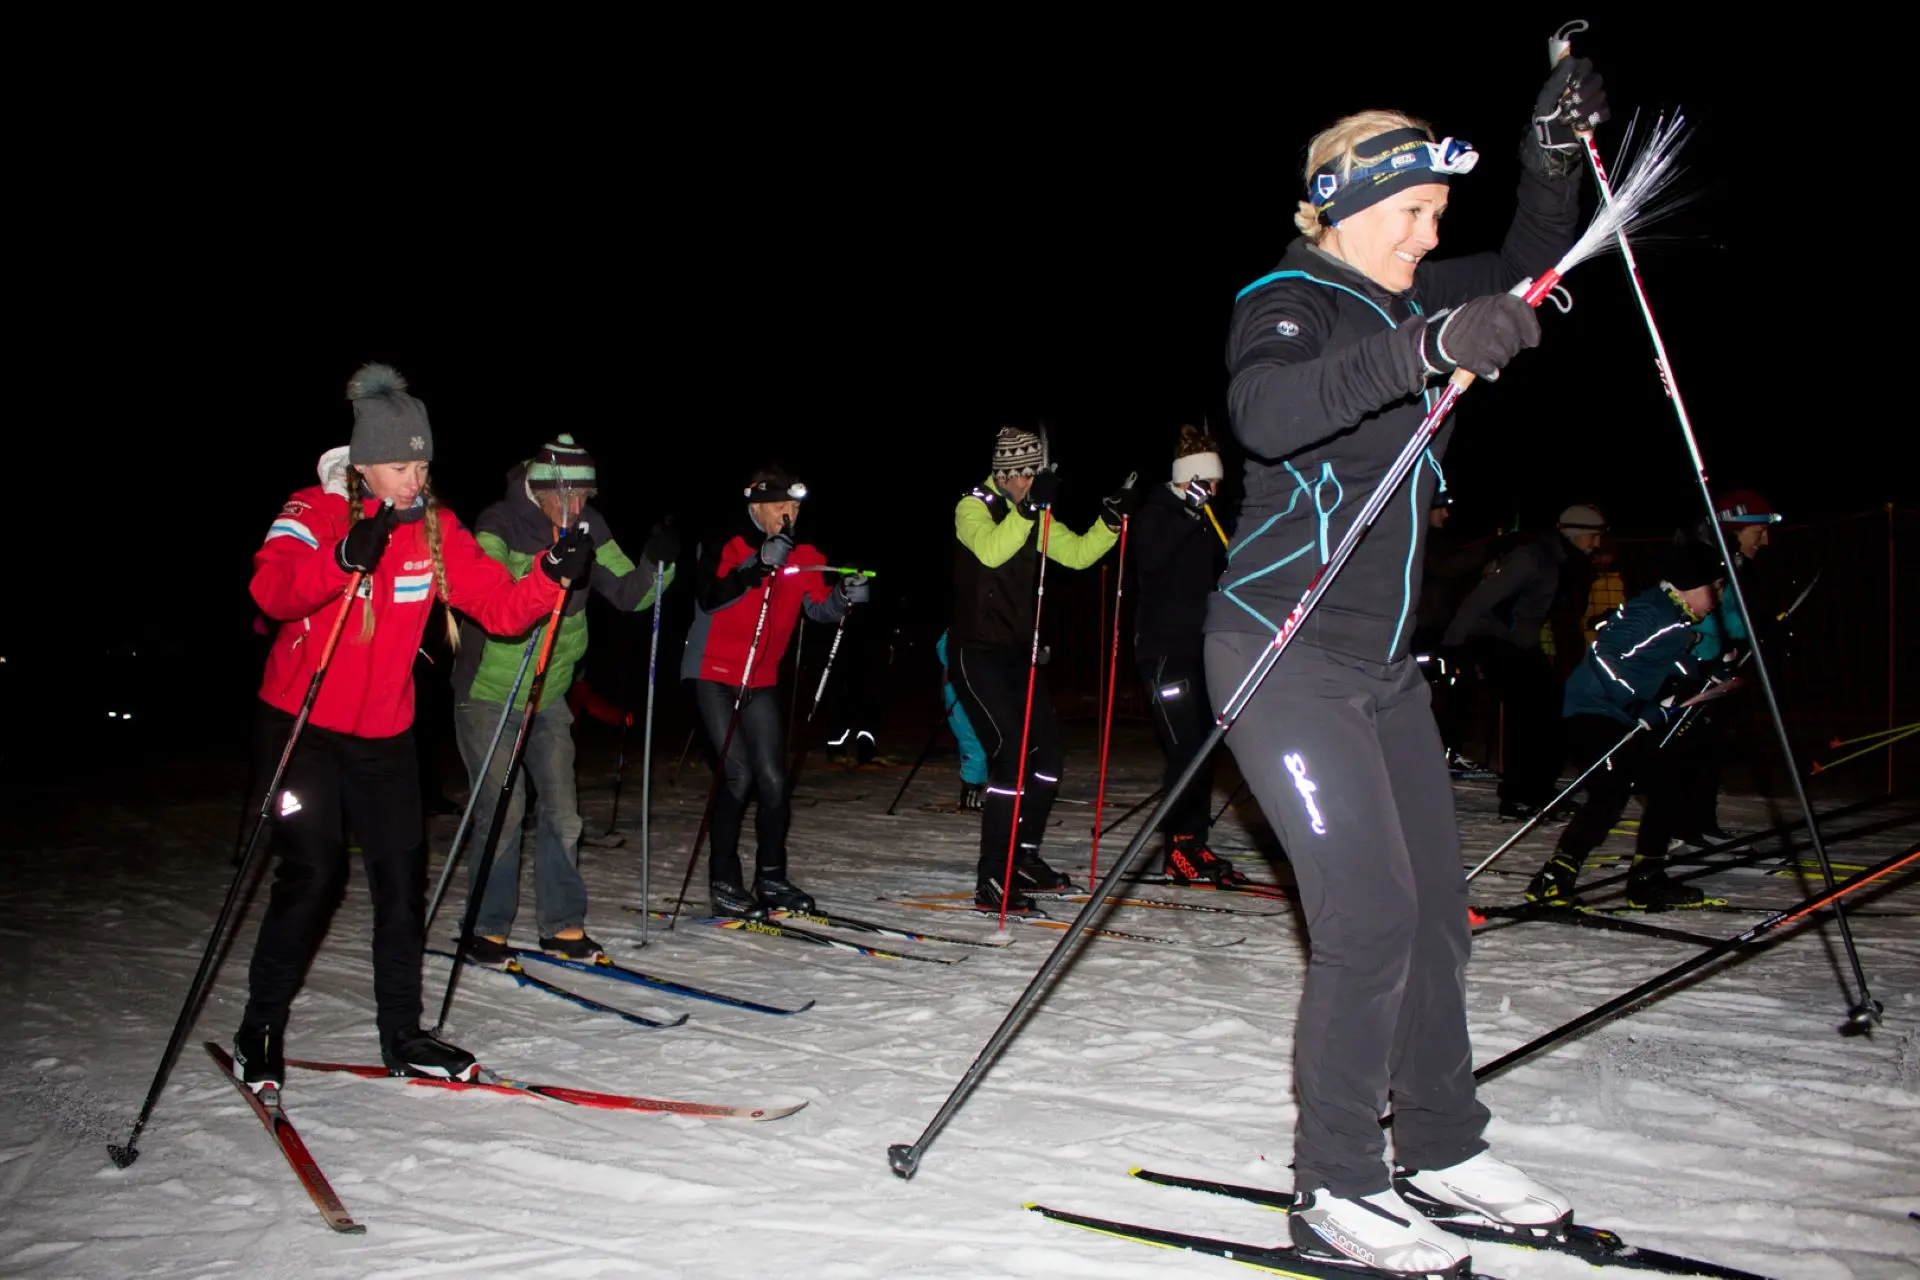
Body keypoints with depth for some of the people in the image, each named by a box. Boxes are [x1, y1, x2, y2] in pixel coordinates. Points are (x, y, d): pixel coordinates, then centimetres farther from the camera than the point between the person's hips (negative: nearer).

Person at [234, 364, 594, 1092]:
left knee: (402, 876, 3)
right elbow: (272, 590, -32)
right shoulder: (315, 512, -12)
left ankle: (402, 1036, 16)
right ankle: (259, 1030, 11)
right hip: (301, 725, -4)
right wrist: (346, 557, -49)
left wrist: (554, 575, -24)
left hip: (385, 732, 4)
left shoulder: (436, 529, 0)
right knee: (314, 873, -9)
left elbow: (502, 606, -6)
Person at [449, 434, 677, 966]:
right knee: (502, 812, -5)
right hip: (489, 696, -5)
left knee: (561, 812, 5)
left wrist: (658, 563, -18)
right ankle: (486, 928, 11)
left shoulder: (587, 527, -1)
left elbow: (630, 594, 1)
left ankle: (562, 925, 16)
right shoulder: (500, 524, -16)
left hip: (550, 697, 5)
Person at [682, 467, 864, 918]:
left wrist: (845, 595, -24)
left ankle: (771, 876, 18)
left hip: (761, 681, 5)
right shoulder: (728, 545, -11)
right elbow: (711, 597, -26)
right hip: (714, 674, -5)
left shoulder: (804, 556, 4)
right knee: (738, 774, -11)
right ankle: (723, 881, 1)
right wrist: (759, 565, -34)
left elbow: (820, 607, -3)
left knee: (773, 779, 2)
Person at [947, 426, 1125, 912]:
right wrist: (1029, 506, -37)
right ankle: (992, 879, -13)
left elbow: (1078, 553, 7)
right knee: (1012, 752, -17)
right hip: (976, 651, -8)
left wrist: (1110, 520, -7)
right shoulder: (973, 508, -10)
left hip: (1017, 650, 8)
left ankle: (1024, 856, 23)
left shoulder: (1034, 516, 12)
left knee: (1048, 744, 7)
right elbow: (991, 552, -29)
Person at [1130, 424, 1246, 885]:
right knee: (1185, 749, -13)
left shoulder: (1204, 520, 17)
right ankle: (1180, 848, -6)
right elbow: (1148, 558, -24)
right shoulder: (1157, 513, -5)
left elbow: (1220, 570, 26)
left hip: (1199, 647, 8)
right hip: (1163, 648, -8)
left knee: (1203, 748, 8)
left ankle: (1196, 845, 14)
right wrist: (1189, 514, -25)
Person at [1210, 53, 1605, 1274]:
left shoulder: (1406, 302, 11)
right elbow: (1267, 412, -35)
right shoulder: (1285, 303, -12)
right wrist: (1428, 347, -45)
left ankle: (1440, 1144, 26)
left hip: (1385, 661, 8)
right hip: (1282, 654, -8)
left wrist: (1554, 159, 11)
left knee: (1437, 901, 10)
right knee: (1371, 911, -13)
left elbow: (1523, 275, 27)